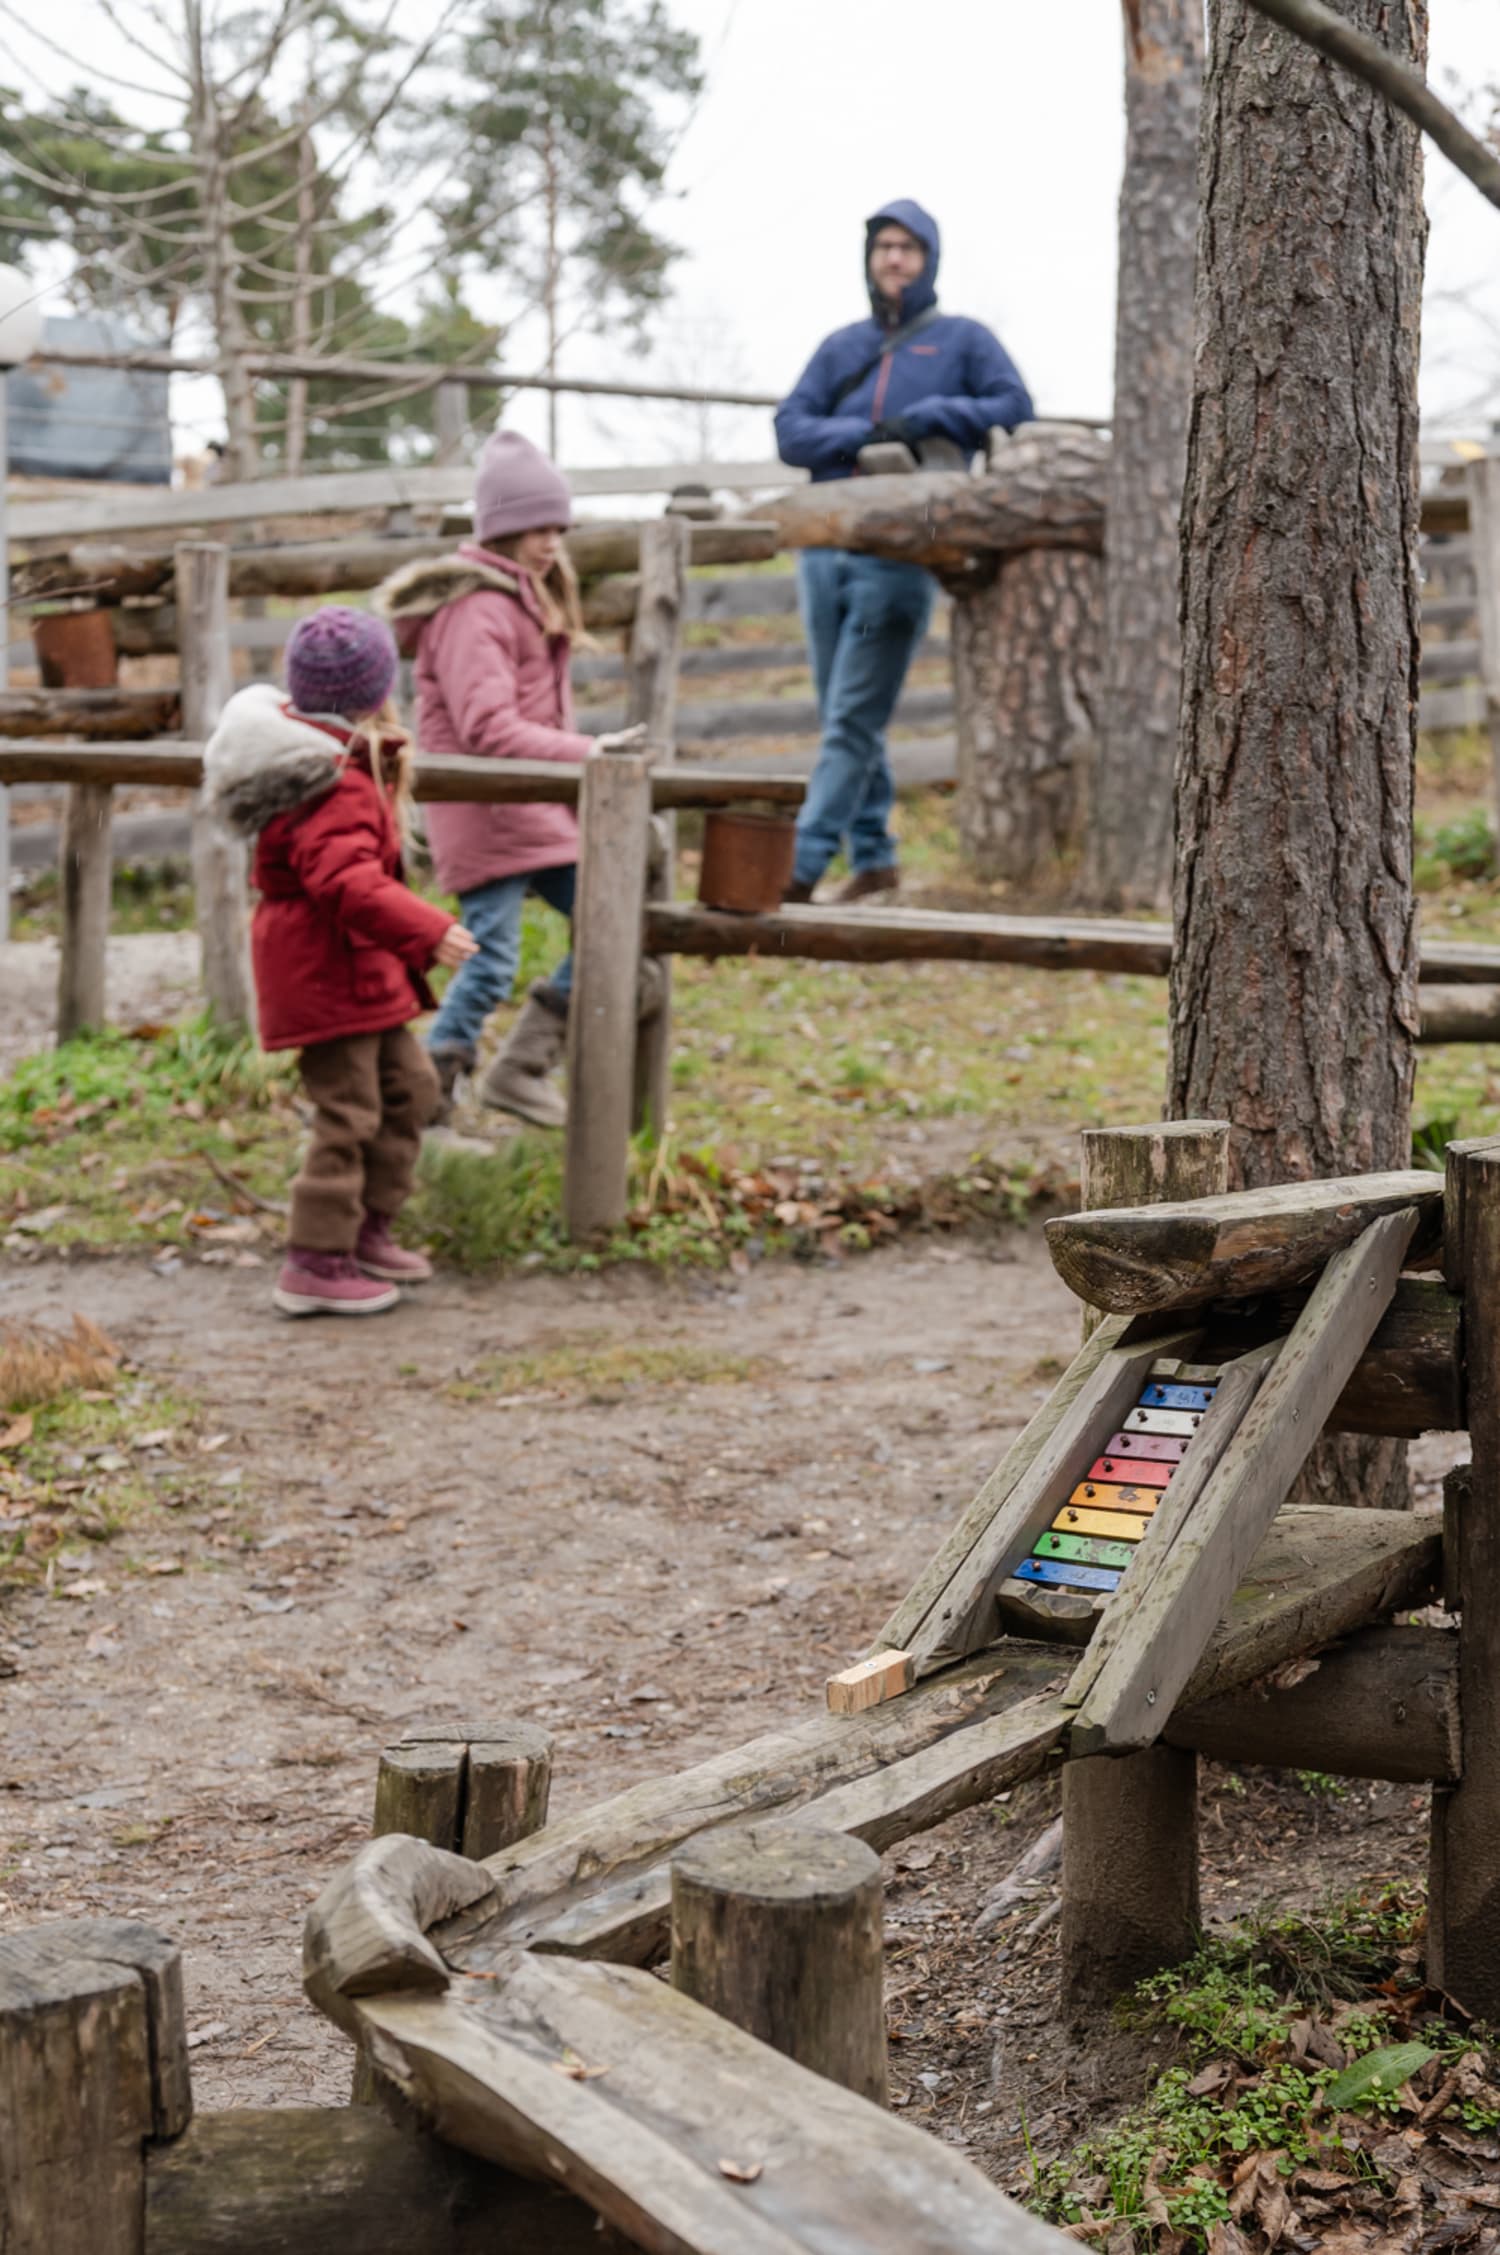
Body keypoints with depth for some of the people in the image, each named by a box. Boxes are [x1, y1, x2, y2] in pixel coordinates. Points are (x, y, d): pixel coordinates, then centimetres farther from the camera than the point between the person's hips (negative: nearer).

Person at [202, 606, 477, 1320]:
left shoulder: (339, 764, 10)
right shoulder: (336, 789, -24)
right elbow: (349, 882, -35)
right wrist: (428, 932, -39)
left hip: (358, 969, 11)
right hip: (328, 973, -11)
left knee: (409, 1087, 19)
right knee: (348, 1113, -6)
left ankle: (365, 1228, 28)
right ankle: (316, 1265, 0)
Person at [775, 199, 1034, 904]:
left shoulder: (962, 339, 8)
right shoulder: (841, 347, 17)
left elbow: (1016, 409, -1)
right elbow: (790, 430, 6)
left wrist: (930, 414, -11)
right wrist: (861, 436, -12)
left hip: (899, 556, -5)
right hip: (825, 546, 5)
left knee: (853, 719, -9)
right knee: (845, 717, 8)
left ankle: (801, 866, -12)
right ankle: (874, 859, 17)